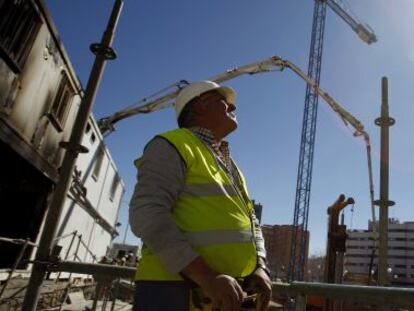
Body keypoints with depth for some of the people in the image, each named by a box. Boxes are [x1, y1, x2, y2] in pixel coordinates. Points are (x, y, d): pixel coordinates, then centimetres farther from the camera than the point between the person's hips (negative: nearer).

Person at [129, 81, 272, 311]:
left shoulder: (230, 167, 20)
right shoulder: (172, 146, -5)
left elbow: (250, 222, 18)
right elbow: (147, 215, -18)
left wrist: (260, 268, -2)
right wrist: (208, 276, -25)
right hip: (177, 292, -8)